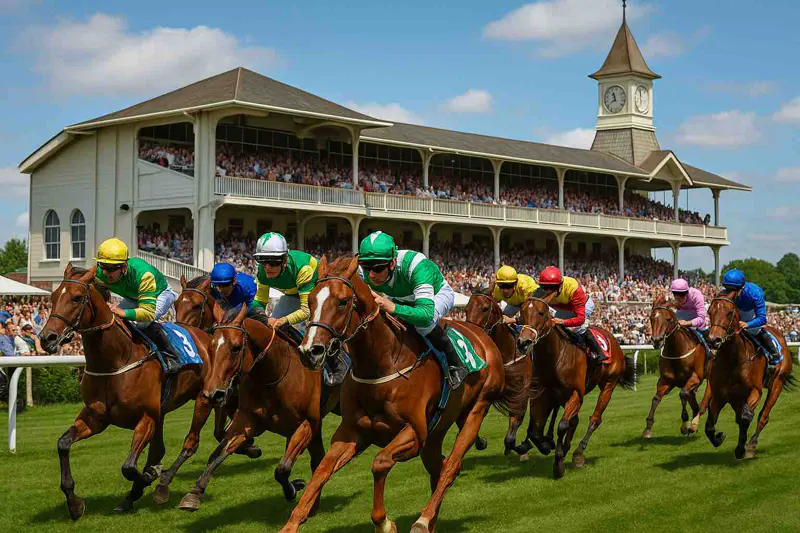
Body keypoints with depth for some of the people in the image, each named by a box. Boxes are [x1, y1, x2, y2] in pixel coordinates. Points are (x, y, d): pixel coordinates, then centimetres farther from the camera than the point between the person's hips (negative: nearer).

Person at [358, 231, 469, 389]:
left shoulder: (415, 266, -45)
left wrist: (393, 308, -67)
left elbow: (427, 314, -54)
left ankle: (456, 364, -15)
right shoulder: (365, 274, -29)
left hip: (439, 294, -6)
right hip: (404, 300, 6)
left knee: (423, 322, -36)